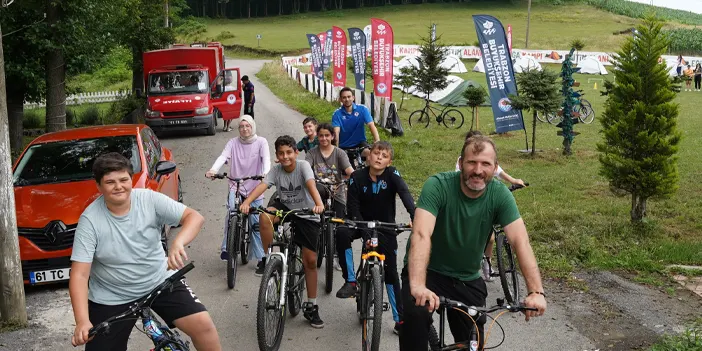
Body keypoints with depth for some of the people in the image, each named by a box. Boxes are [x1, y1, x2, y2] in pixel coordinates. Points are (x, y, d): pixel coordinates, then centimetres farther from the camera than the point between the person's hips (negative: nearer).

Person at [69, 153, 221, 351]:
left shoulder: (150, 200, -13)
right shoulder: (90, 220, -17)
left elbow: (194, 217, -18)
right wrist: (82, 321, -33)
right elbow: (79, 275, -20)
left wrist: (179, 242, -40)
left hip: (159, 281, 1)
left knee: (203, 324, -14)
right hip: (112, 298, -1)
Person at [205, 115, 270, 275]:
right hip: (235, 186, 1)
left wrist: (266, 172, -37)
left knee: (256, 223, 0)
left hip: (255, 188, -1)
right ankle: (226, 249, -18)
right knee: (231, 213, -25)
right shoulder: (233, 143, 3)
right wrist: (213, 170, -32)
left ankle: (261, 259, 8)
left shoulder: (261, 142, 0)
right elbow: (223, 156, -12)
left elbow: (266, 158, -16)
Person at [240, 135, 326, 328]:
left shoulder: (303, 165, -18)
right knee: (265, 216, -32)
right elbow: (262, 186, -24)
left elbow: (311, 185, -35)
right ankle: (268, 259, -13)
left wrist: (318, 204, -54)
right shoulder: (276, 170, -10)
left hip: (307, 215, -2)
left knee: (310, 261, -3)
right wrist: (246, 202, -43)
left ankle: (311, 307, 9)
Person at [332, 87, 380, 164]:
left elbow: (371, 126, -19)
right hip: (344, 147, 1)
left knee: (369, 152, -28)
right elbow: (336, 132, -23)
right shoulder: (337, 114, -11)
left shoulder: (362, 109, -10)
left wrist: (377, 142, -35)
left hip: (360, 143, 0)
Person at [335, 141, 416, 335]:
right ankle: (350, 282, -21)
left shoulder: (392, 175, -15)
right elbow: (353, 207, -15)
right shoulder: (357, 177, -14)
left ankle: (400, 320, 11)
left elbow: (405, 194, -31)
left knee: (391, 272, 0)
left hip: (385, 228, 0)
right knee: (341, 232, -32)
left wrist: (415, 216, -49)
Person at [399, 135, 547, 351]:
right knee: (416, 314, -33)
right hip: (428, 272, -4)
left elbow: (521, 241, -23)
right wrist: (418, 286, -52)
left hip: (468, 280, 4)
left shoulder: (500, 195, -13)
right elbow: (421, 235, -36)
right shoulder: (438, 186, -23)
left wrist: (536, 292, -37)